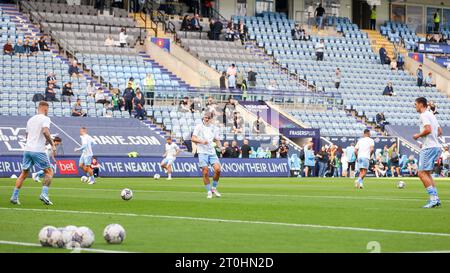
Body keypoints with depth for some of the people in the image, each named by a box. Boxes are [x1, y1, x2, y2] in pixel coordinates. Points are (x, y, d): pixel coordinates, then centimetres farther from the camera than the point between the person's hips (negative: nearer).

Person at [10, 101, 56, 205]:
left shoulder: (30, 120, 18)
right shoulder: (45, 119, -3)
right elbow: (45, 131, -21)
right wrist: (52, 144, -11)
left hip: (27, 149, 6)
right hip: (38, 150, -6)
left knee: (24, 173, 13)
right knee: (49, 172, 6)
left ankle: (14, 196, 7)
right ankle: (44, 194, -10)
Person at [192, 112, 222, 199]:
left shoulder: (214, 128, 13)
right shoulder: (199, 127, 2)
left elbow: (217, 140, 20)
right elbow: (193, 138, -4)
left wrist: (220, 146, 0)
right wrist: (201, 141, -21)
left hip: (212, 152, 3)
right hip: (202, 152, -3)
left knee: (217, 169, -14)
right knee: (205, 172, -7)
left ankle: (214, 188, 6)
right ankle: (209, 192, 5)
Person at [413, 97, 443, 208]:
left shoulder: (423, 115, -10)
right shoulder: (431, 115, 19)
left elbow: (428, 129, -24)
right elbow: (440, 131, 22)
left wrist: (418, 136, -8)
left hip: (428, 148, -10)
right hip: (436, 146, 10)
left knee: (422, 173, -10)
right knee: (426, 173, 15)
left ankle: (433, 198, -16)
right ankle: (435, 198, 11)